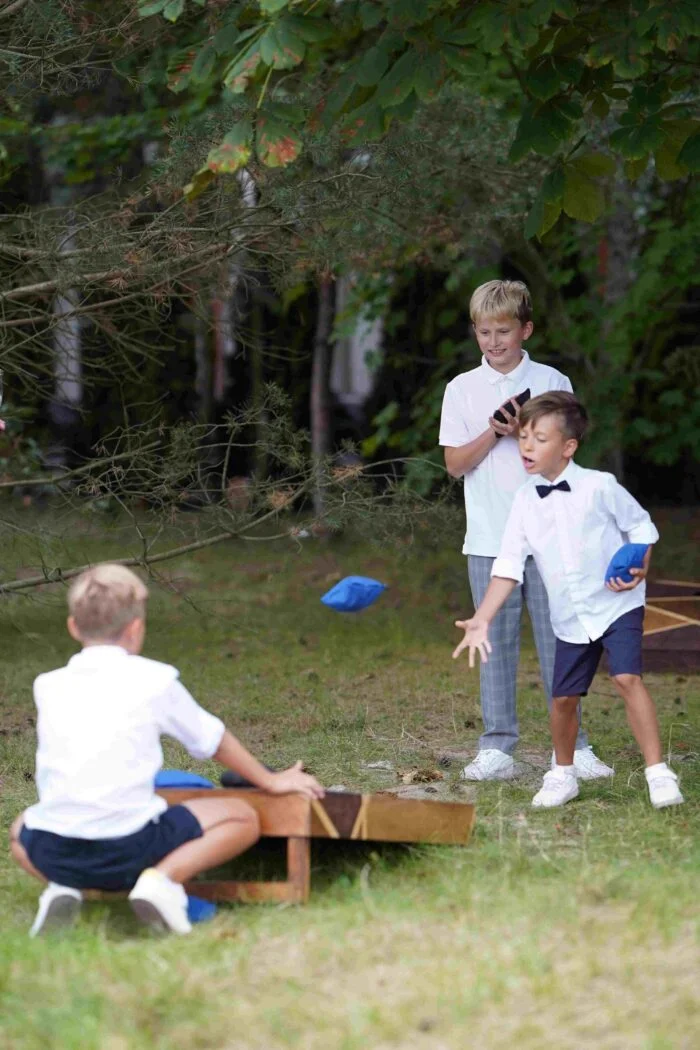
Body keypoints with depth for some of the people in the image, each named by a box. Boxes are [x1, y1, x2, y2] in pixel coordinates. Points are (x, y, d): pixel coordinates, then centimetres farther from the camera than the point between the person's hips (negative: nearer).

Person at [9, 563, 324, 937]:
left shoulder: (47, 686, 14)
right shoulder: (154, 681, 5)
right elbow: (212, 739, 19)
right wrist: (270, 781, 35)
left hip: (52, 850, 3)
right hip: (127, 847, -3)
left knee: (21, 829, 38)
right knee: (242, 818, 12)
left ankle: (62, 888, 6)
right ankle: (163, 877, -10)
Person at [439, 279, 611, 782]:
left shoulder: (551, 382, 5)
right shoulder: (463, 389, 8)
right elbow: (456, 464, 2)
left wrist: (526, 432, -13)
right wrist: (493, 433, -12)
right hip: (489, 538, 1)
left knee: (557, 641, 0)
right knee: (497, 644, 3)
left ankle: (574, 746, 5)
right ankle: (497, 749, 6)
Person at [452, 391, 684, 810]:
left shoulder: (599, 487, -11)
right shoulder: (526, 501, 0)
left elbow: (640, 527, 3)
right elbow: (509, 566, -2)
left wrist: (638, 570, -15)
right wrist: (482, 619, -10)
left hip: (617, 603, -4)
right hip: (570, 618, 4)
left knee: (627, 677, -22)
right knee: (564, 697, 7)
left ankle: (658, 772, -18)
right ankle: (563, 775, 31)